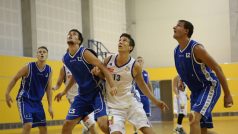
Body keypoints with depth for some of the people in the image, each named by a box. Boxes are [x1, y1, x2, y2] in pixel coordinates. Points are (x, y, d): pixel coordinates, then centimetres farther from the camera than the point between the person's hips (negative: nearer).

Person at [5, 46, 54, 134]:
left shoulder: (49, 70, -1)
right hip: (24, 99, -5)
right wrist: (7, 94, -8)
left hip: (37, 101, 5)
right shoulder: (29, 67, -13)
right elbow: (15, 79, -2)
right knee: (28, 124, -22)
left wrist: (50, 106, 2)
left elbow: (48, 89, 6)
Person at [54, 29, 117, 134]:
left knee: (103, 123, -24)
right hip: (82, 95, 6)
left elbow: (103, 67, -18)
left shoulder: (85, 53, -15)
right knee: (67, 124, 2)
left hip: (96, 92, -6)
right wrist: (64, 92, 28)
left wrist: (112, 86, -30)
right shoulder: (65, 59, 5)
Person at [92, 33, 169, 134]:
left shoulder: (135, 66, -10)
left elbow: (142, 85, 6)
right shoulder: (108, 60, -7)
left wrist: (155, 101, 6)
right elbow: (103, 76, 12)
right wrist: (97, 73, -13)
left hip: (130, 102, 0)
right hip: (114, 105, 0)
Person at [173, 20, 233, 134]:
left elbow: (217, 68, -19)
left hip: (210, 87, -9)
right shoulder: (176, 51, 2)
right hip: (196, 90, 9)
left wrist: (227, 94, -19)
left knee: (195, 117, -26)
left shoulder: (196, 48, -21)